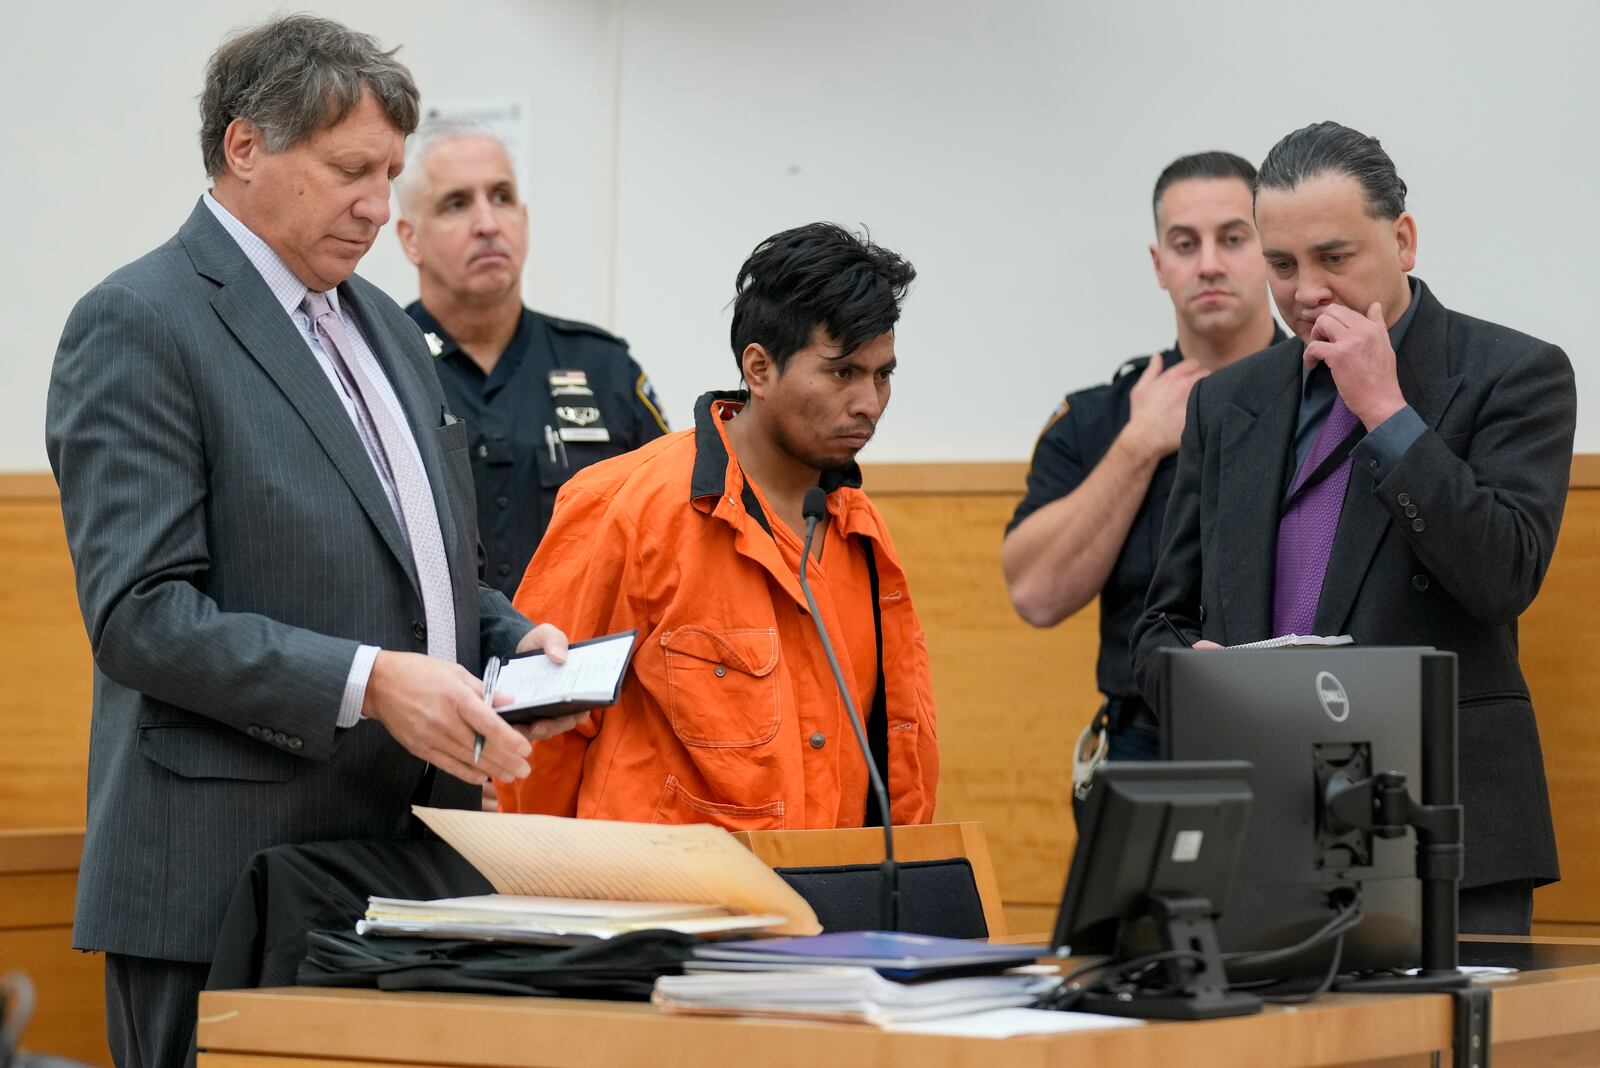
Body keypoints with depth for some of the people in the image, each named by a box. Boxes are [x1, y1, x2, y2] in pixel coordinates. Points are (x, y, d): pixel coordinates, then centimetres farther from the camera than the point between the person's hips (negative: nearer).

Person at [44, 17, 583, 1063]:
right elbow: (139, 615, -17)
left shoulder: (386, 328, 18)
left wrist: (515, 642, 5)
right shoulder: (138, 328, -8)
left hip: (413, 875, 8)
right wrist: (369, 683, -25)